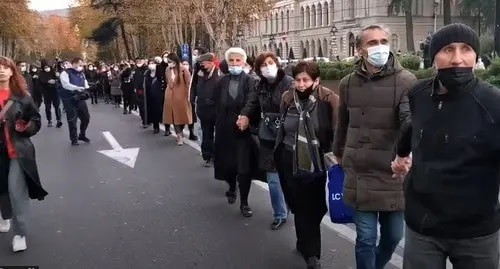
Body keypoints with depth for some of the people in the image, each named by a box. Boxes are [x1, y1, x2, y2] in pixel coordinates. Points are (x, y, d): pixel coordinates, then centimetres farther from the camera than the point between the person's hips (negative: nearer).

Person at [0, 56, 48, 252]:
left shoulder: (22, 95, -4)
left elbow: (36, 120, 3)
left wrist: (25, 128, -16)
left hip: (18, 149, -2)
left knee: (16, 189, -9)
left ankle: (20, 233, -1)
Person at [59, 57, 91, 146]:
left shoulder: (81, 73, 12)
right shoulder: (65, 73, -8)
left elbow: (85, 84, 15)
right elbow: (66, 85, -23)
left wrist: (87, 88, -9)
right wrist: (77, 88, -32)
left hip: (80, 98, 6)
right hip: (69, 100, -6)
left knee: (86, 117, 7)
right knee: (72, 120, 0)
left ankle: (82, 135, 28)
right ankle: (74, 139, 12)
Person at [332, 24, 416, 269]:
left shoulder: (405, 81, -8)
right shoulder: (347, 84, 4)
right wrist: (339, 155, 27)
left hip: (393, 175, -1)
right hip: (359, 175, 1)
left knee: (393, 235, 14)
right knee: (365, 238, 5)